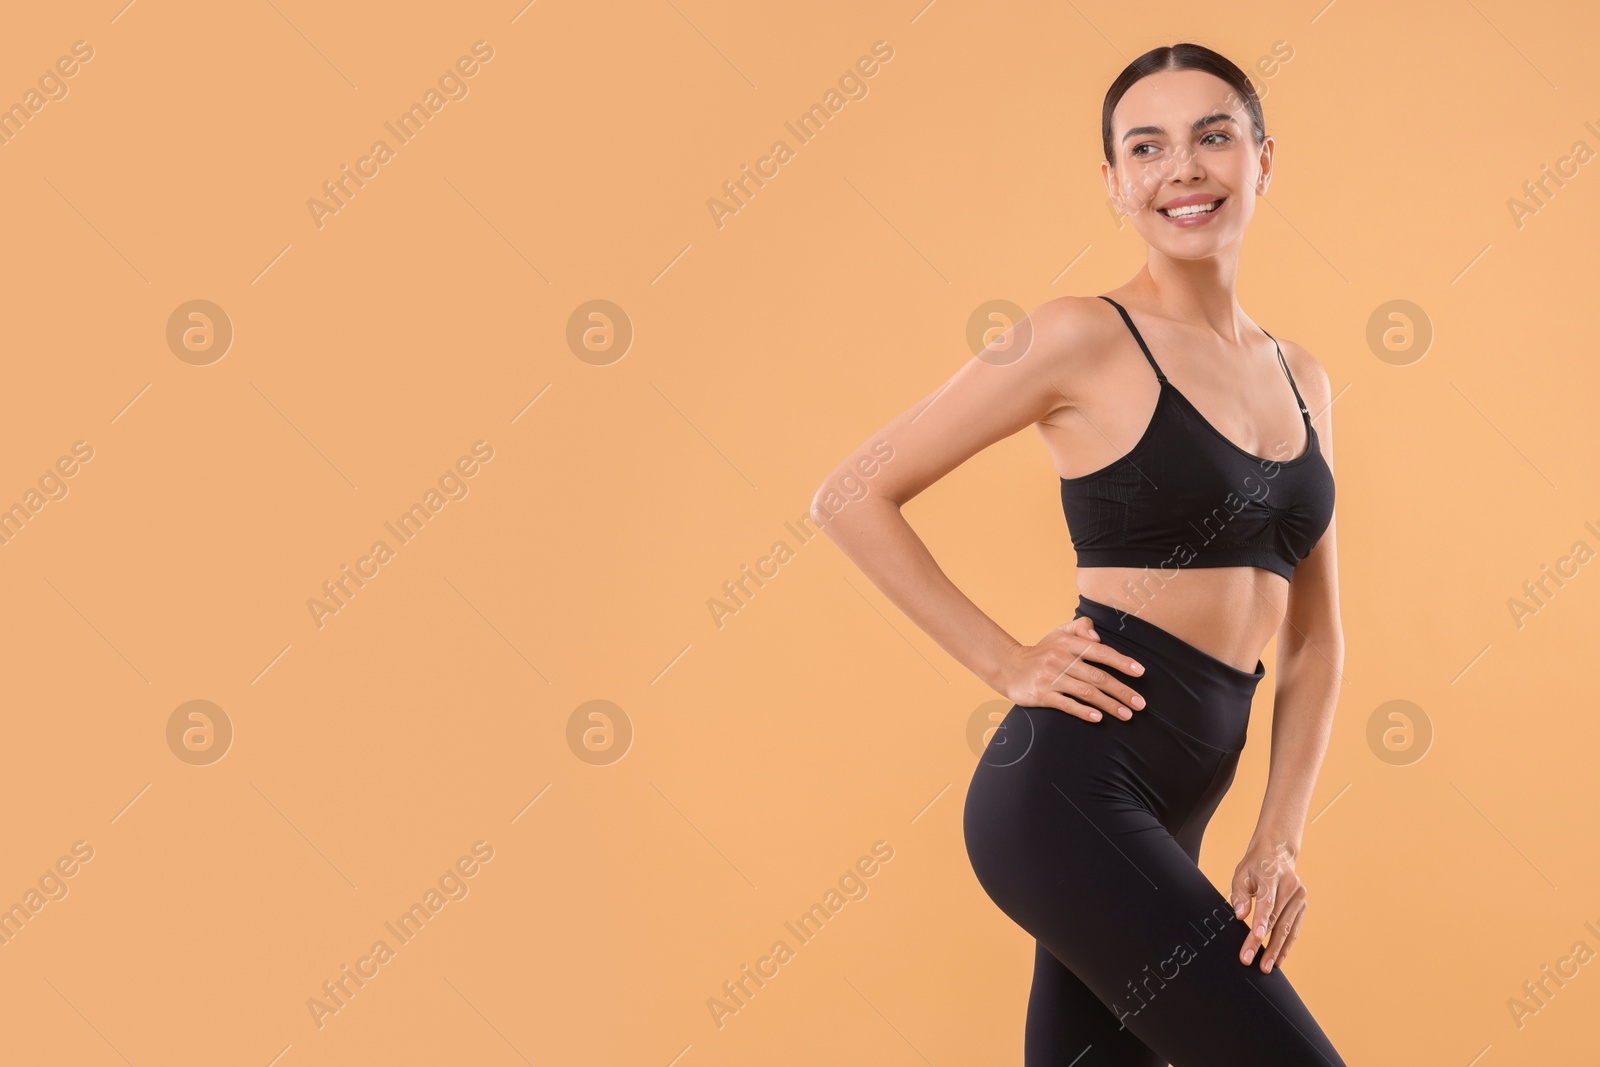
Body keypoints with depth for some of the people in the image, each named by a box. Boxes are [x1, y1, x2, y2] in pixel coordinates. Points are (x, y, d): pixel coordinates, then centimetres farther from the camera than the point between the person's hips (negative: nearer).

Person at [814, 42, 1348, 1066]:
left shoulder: (1302, 379, 14)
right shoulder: (1084, 339, -6)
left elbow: (1315, 642, 14)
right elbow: (855, 497, -4)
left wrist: (1278, 842, 4)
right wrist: (1008, 663, -6)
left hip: (1173, 818, 7)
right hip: (1072, 785, -7)